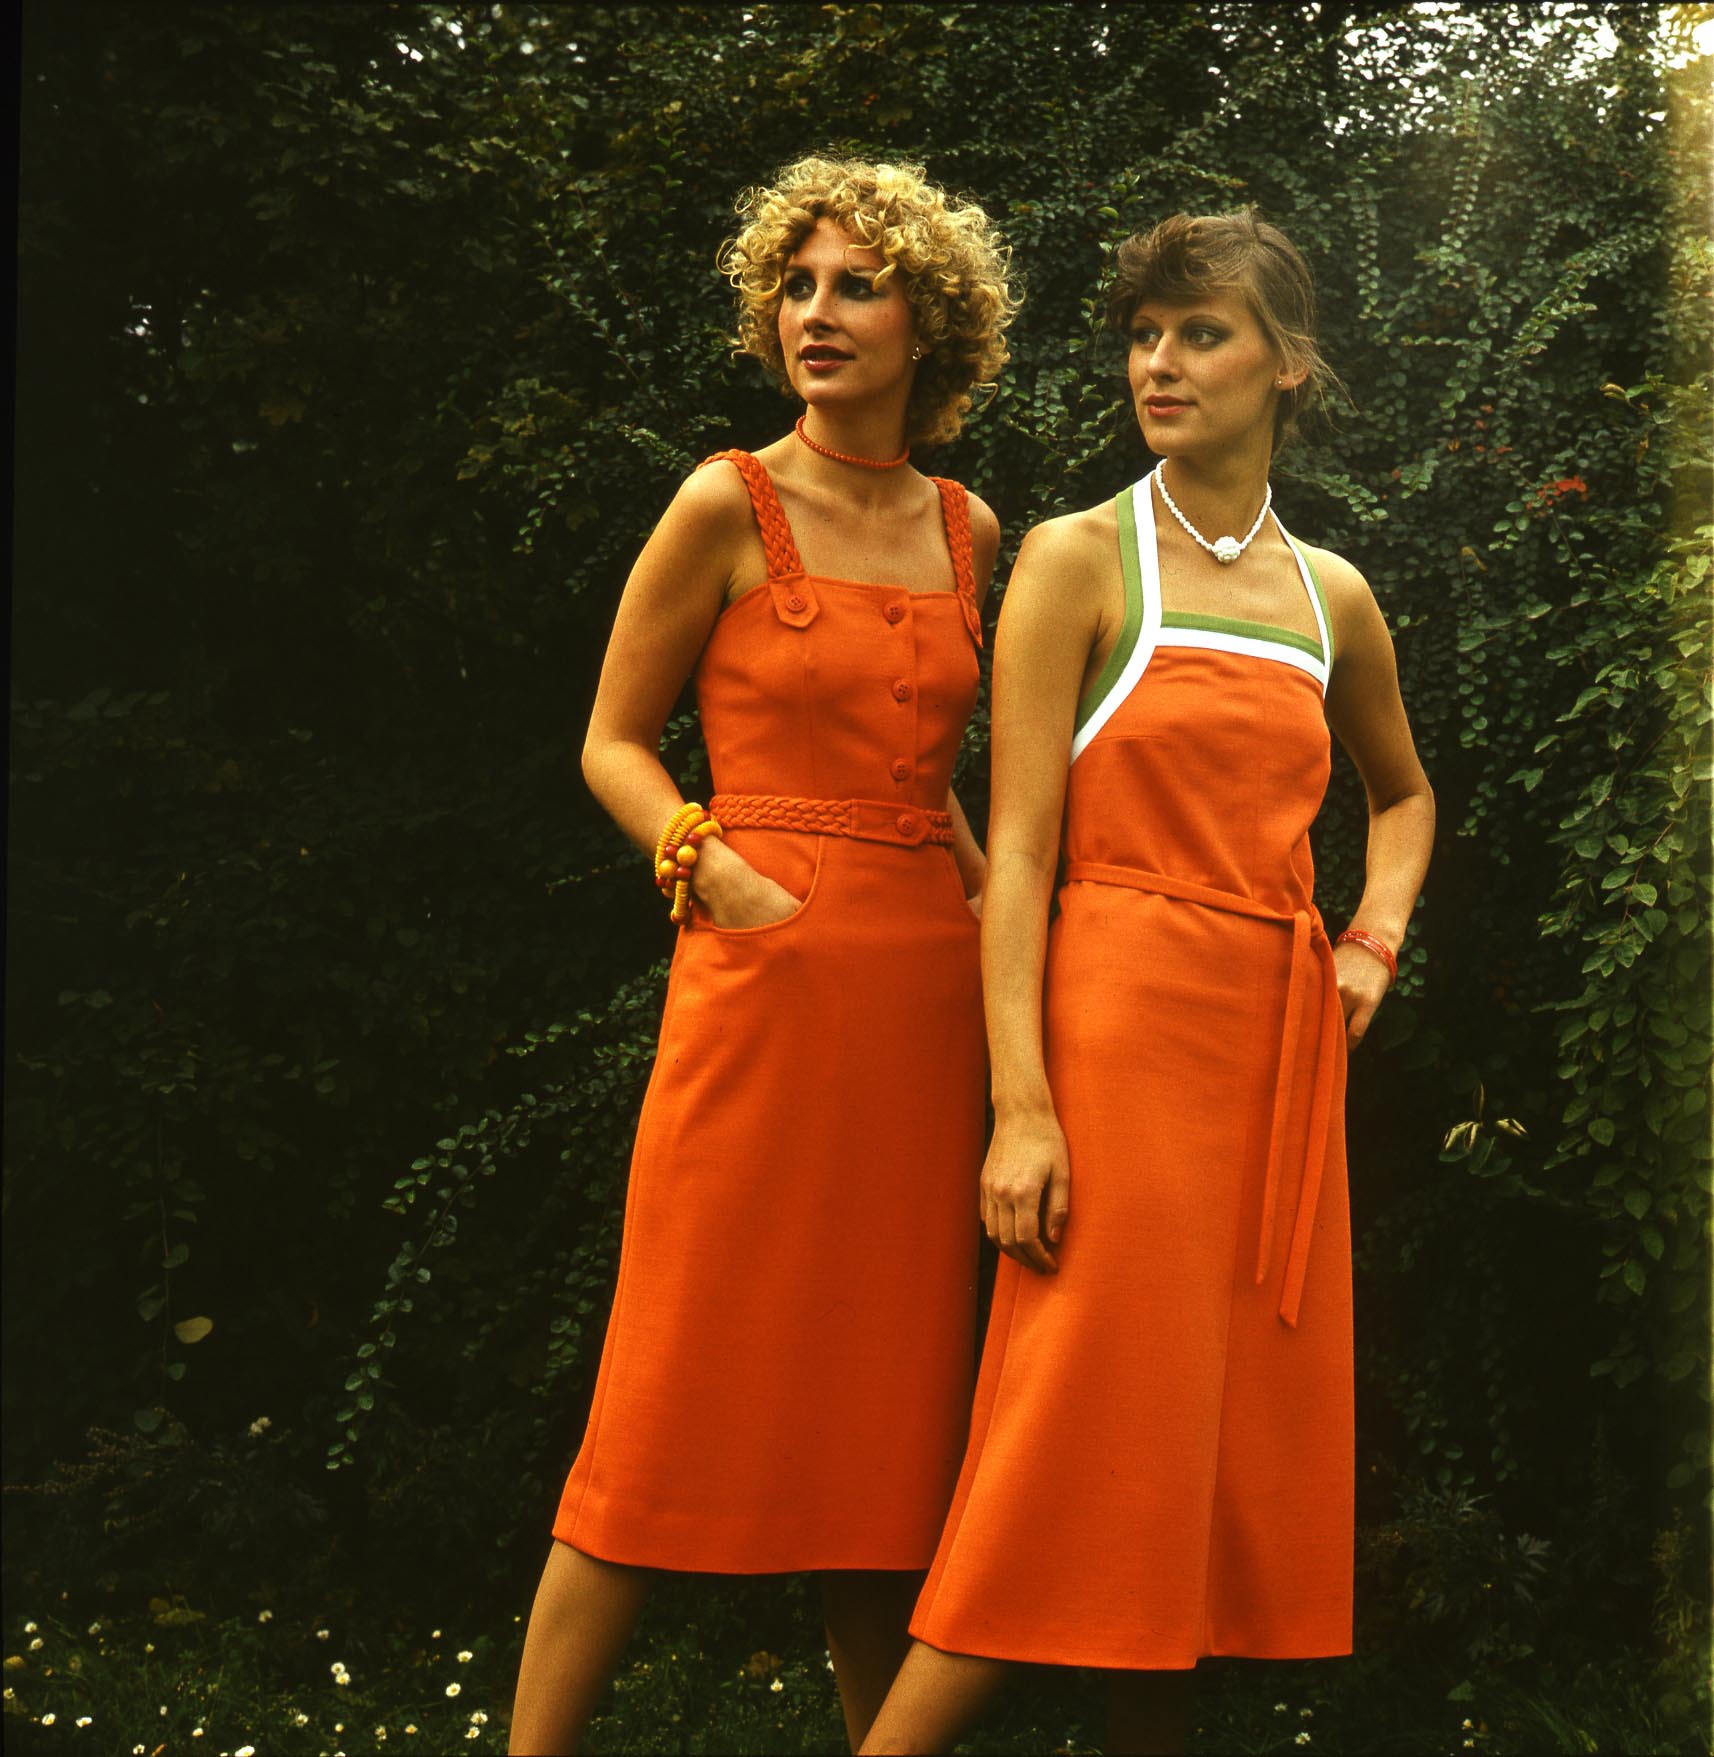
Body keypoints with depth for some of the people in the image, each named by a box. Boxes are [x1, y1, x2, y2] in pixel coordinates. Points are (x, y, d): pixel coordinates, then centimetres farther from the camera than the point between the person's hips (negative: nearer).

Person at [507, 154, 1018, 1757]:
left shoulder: (967, 531, 13)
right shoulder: (729, 507, -2)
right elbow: (612, 741, 2)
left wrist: (994, 898, 9)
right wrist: (724, 871, -12)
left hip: (921, 990, 5)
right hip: (766, 971, -5)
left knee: (887, 1386, 10)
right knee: (685, 1397, -4)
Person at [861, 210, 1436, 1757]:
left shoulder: (1332, 597, 13)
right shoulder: (1078, 559, -1)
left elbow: (1404, 794, 31)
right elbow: (1018, 845, -8)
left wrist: (1375, 941, 11)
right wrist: (1021, 1102, -16)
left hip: (1278, 1046, 6)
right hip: (1122, 1020, -5)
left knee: (1240, 1436, 6)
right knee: (1094, 1428, -8)